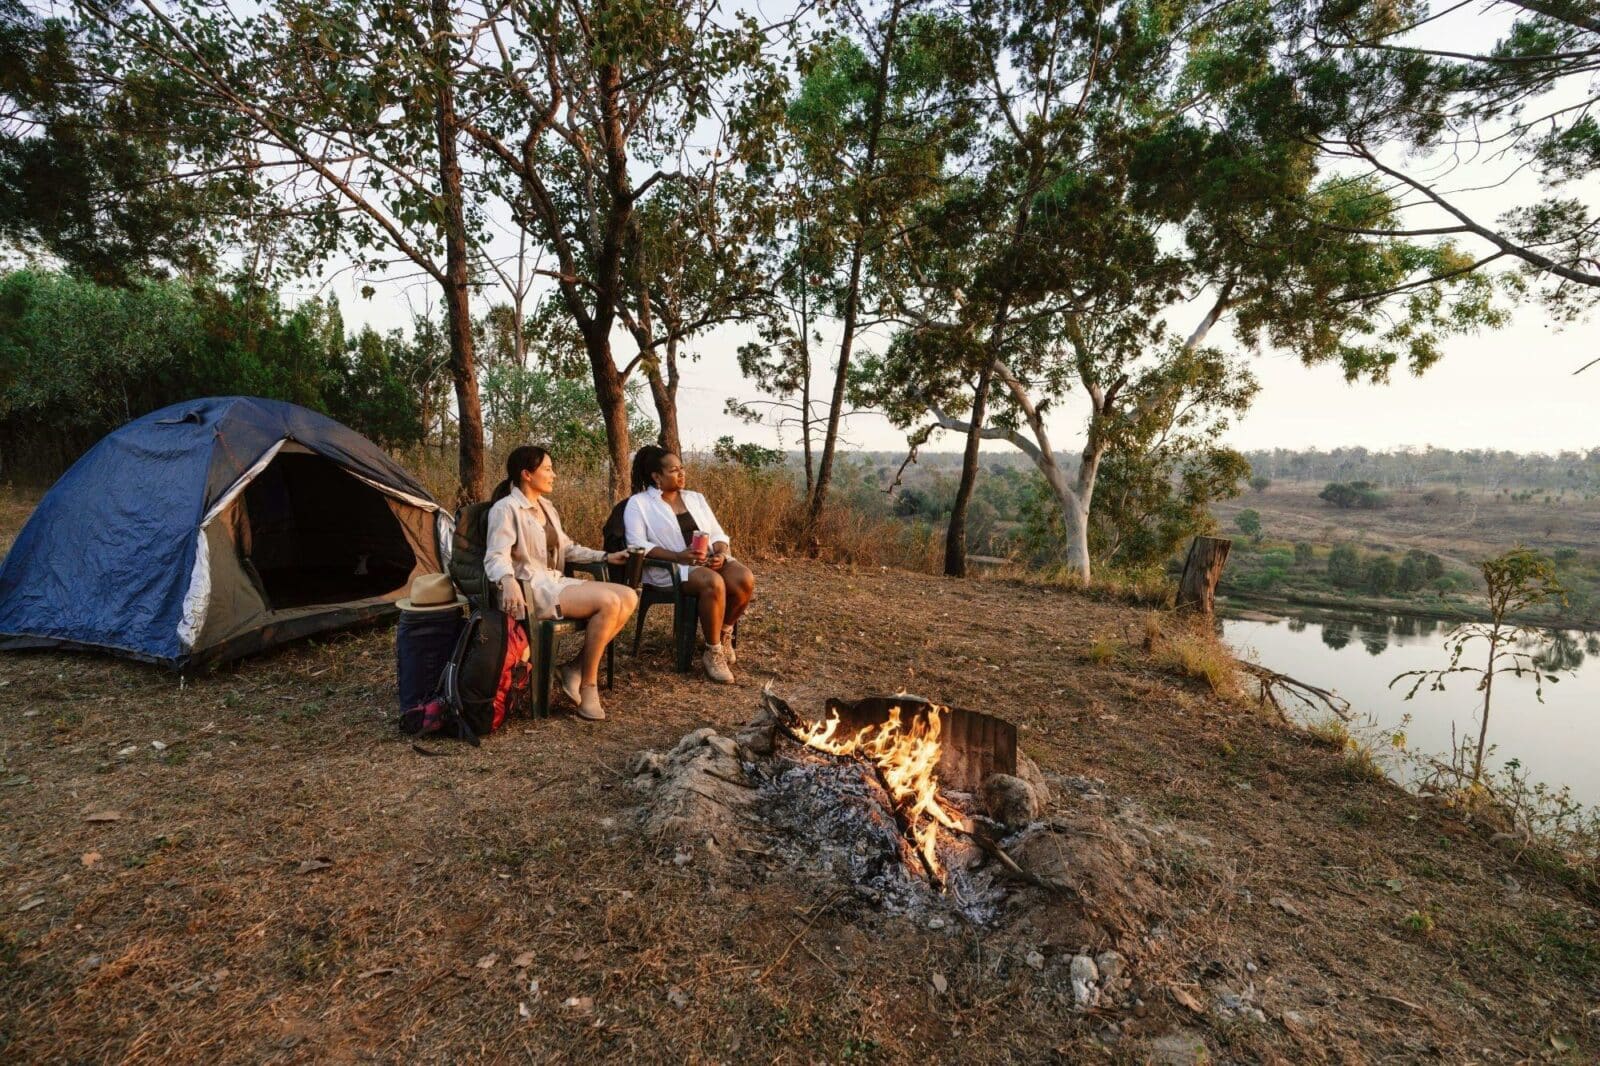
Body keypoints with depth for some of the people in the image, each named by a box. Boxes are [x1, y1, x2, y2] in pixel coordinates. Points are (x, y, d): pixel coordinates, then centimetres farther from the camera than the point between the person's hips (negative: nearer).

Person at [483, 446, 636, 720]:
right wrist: (508, 582, -42)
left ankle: (577, 668, -8)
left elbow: (567, 548, 27)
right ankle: (588, 684, -14)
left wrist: (605, 556, 17)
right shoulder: (506, 508, -8)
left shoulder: (546, 507, 18)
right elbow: (496, 557, -21)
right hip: (530, 590, -8)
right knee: (608, 602, -27)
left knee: (628, 597, -11)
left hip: (556, 583, 9)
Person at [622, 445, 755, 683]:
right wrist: (678, 556, -22)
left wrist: (720, 554, -10)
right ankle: (713, 652, -18)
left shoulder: (695, 498, 18)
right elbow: (638, 545, -10)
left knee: (745, 579, -26)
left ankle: (725, 634, 0)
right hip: (670, 566, -5)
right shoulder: (638, 503, 1)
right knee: (713, 583, -36)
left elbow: (717, 534, 15)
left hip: (710, 560, 5)